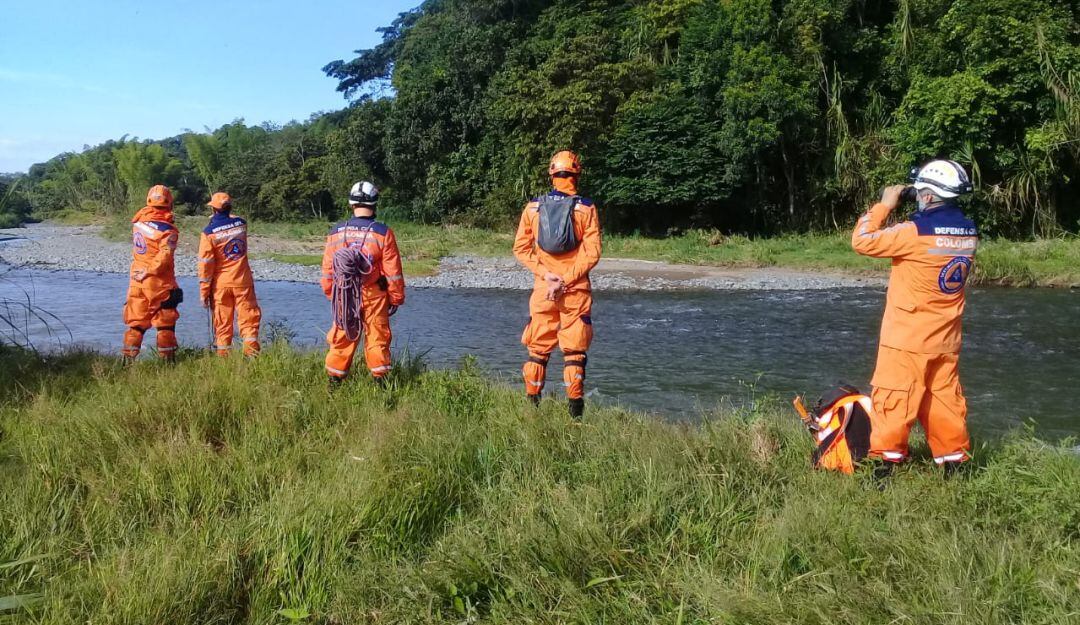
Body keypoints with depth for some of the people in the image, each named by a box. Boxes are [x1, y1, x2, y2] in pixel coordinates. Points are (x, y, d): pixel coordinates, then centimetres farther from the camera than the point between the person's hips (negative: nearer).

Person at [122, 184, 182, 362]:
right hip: (158, 281, -5)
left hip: (137, 278, 5)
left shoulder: (138, 218, 3)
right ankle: (167, 359, 9)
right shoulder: (167, 229, -15)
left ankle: (128, 357, 12)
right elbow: (165, 256, -24)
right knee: (165, 321, 5)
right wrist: (149, 271, -18)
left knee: (136, 321, 13)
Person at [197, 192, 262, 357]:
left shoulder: (209, 232, -9)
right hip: (243, 281, 1)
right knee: (249, 318, 4)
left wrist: (203, 291, -2)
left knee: (222, 322, 7)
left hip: (220, 284, -1)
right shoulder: (241, 224, -2)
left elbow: (205, 263, -8)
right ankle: (251, 353, -4)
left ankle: (222, 355, 10)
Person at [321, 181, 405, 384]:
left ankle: (335, 379, 19)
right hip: (374, 296, -2)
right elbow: (393, 272, -7)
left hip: (343, 296, 2)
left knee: (342, 337, 12)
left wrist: (331, 295, 18)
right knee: (377, 338, 8)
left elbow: (327, 270, 6)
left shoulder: (336, 232, -1)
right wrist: (396, 298, 3)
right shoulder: (383, 233, -10)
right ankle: (380, 379, 12)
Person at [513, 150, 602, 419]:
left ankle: (532, 403, 15)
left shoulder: (533, 207, 3)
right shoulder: (586, 208, -4)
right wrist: (566, 281, -10)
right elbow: (592, 253, -10)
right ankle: (575, 407, 5)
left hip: (542, 287, 2)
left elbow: (521, 248, 1)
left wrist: (546, 274, -5)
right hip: (576, 290, -2)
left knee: (538, 347, 12)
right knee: (574, 350, 5)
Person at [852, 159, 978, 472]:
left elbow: (863, 241, -14)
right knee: (945, 400, 13)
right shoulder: (969, 232, 2)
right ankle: (954, 464, 19)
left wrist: (885, 204, -5)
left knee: (893, 400, 3)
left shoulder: (916, 232, -20)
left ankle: (887, 466, 8)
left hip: (907, 340, -6)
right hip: (946, 341, 6)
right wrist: (917, 217, 9)